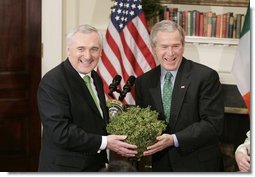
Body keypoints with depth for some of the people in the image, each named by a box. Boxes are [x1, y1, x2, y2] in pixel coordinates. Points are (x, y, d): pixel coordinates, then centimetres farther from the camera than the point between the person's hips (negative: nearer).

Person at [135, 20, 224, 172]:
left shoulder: (206, 76, -11)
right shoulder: (143, 82, 3)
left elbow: (214, 124, -15)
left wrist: (174, 140, -24)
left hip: (200, 165, -3)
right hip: (162, 165, 4)